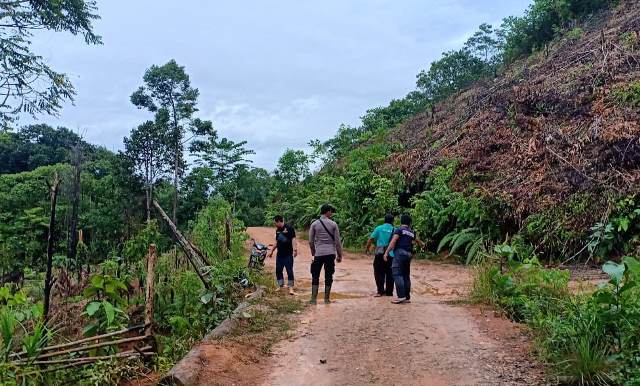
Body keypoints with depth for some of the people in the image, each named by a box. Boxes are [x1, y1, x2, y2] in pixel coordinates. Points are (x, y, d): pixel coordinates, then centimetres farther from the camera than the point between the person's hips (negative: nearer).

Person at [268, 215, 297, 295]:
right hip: (279, 254, 7)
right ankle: (281, 285, 21)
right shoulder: (277, 230, 13)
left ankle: (291, 288, -2)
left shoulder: (289, 228, -8)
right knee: (278, 270, 9)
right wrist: (272, 251, 25)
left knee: (289, 271, -5)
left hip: (288, 254, -7)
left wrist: (295, 250, -24)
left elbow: (293, 239, -13)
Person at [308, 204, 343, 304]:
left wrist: (313, 252, 15)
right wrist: (339, 255, 8)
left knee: (315, 276, 5)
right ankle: (327, 298, 11)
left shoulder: (314, 224, 1)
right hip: (330, 253, 0)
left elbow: (311, 241, 2)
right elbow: (337, 241, 0)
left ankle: (314, 299, 1)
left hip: (318, 253, 0)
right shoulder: (333, 224, -1)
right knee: (328, 276, 7)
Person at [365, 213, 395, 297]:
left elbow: (371, 239, -1)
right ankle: (389, 292, 15)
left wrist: (367, 248, 11)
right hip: (391, 255, 2)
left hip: (380, 253, -2)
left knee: (379, 273, 4)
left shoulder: (379, 228, 2)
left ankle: (380, 291, -3)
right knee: (389, 273, 10)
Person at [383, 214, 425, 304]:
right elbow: (417, 240, 41)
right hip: (408, 254, 7)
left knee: (397, 275, -10)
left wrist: (386, 253, -15)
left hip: (399, 253, -7)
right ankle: (407, 297, 14)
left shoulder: (399, 230, -1)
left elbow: (393, 242, -12)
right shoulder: (412, 233, 19)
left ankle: (401, 296, -18)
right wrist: (422, 244, 63)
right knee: (406, 275, 12)